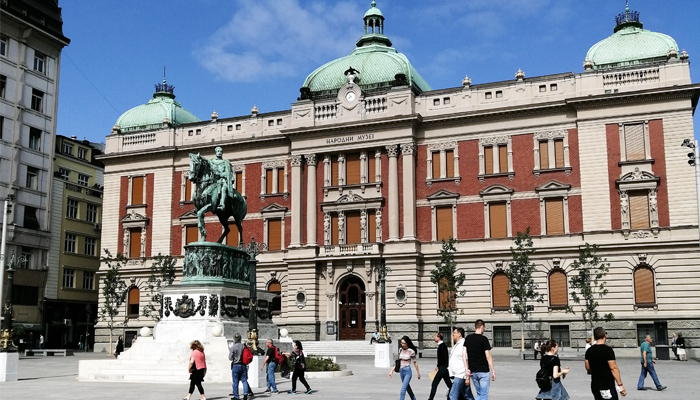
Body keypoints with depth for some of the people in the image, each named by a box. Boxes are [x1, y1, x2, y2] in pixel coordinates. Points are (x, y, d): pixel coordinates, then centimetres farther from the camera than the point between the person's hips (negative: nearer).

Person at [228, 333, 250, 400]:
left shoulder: (233, 347, -12)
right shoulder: (244, 346, -1)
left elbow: (230, 358, -8)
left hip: (235, 366, -3)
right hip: (243, 365, 3)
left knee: (235, 382, 5)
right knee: (244, 380, 8)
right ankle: (245, 393, -6)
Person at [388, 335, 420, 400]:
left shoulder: (411, 351, -13)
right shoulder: (400, 350, 2)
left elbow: (415, 362, -2)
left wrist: (418, 373, 6)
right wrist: (392, 370, 5)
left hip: (407, 371, -6)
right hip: (401, 371, 6)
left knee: (403, 390, -14)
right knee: (408, 388, 20)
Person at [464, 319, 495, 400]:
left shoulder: (467, 339, 6)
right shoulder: (483, 339, -10)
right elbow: (488, 356, -13)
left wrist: (467, 369, 8)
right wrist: (493, 371, -9)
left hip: (472, 371, 5)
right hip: (483, 371, -5)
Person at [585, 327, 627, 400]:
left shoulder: (589, 351, 6)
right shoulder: (608, 349, -14)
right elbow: (613, 368, -18)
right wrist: (620, 385, -16)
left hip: (594, 385, 7)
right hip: (607, 386, -7)